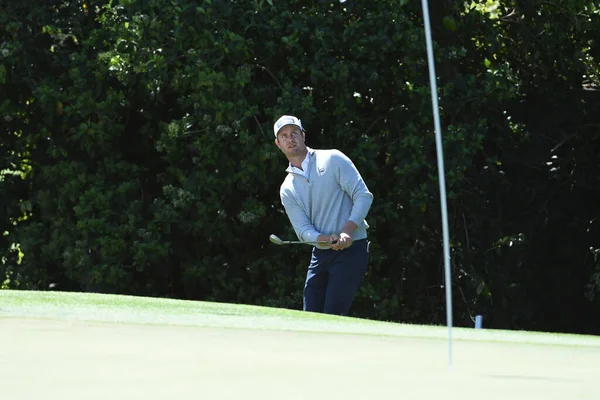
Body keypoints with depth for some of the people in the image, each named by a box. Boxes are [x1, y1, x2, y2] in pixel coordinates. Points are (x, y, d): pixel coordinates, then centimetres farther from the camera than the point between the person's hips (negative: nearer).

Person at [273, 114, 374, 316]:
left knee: (332, 317, -17)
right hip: (320, 253, 6)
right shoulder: (287, 189, 11)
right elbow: (303, 230, 0)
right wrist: (326, 239, -22)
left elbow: (363, 195, -8)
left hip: (351, 249, -6)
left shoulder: (333, 160, -1)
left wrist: (347, 231, -21)